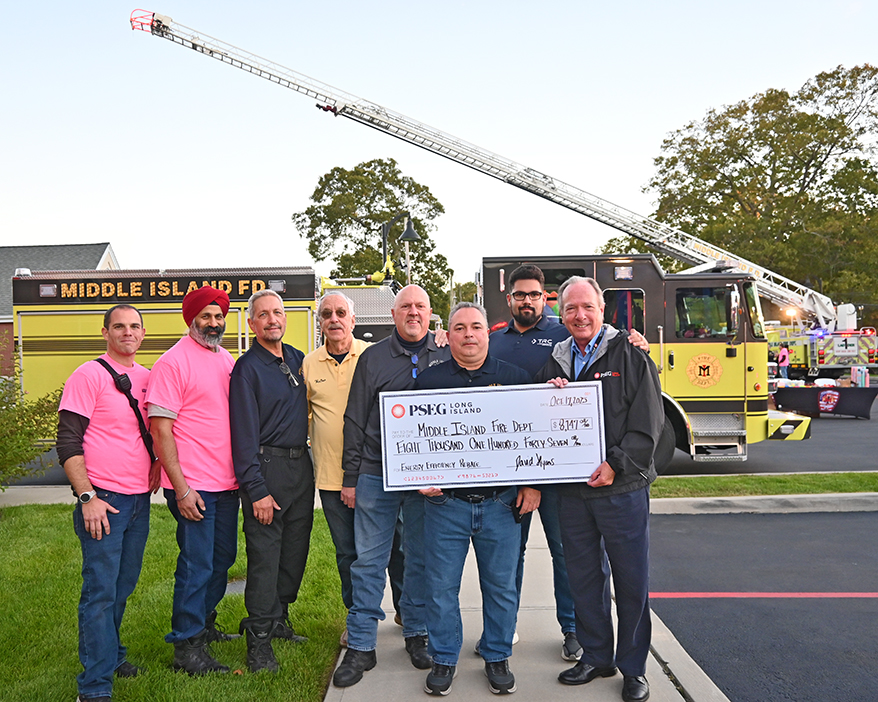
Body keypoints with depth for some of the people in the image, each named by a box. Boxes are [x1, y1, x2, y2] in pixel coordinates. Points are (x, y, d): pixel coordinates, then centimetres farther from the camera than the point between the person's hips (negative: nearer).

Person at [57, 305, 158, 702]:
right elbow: (68, 441, -12)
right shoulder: (90, 375, -8)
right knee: (101, 591, -3)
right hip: (103, 501, -6)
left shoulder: (148, 378, 10)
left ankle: (110, 655, 34)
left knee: (124, 585, 16)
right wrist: (86, 497, -16)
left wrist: (154, 471, 11)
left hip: (140, 501, 6)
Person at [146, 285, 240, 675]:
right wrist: (181, 488, -17)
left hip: (227, 482, 7)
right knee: (197, 563, -1)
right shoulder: (173, 362, -10)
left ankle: (204, 625, 35)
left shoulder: (228, 360, 11)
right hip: (193, 485, -7)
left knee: (223, 557, 17)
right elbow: (161, 430, -13)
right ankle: (187, 648, 12)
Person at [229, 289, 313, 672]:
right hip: (267, 467, -7)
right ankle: (258, 639, 5)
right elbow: (244, 434, -12)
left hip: (301, 465, 7)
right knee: (264, 554, -4)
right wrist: (257, 490, -17)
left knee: (296, 548, 13)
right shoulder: (247, 368, -8)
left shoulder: (298, 359, 10)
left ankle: (278, 618, 28)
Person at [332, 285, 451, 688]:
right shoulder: (372, 358, 4)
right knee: (368, 560, 3)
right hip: (376, 475, 0)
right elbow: (355, 420, 4)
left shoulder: (446, 358, 5)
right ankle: (360, 646, 12)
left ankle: (416, 634, 27)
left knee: (421, 559, 11)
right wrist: (349, 478, 1)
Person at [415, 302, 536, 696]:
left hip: (501, 503, 0)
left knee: (501, 585, 9)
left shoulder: (515, 378, 5)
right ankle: (444, 659, 24)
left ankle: (497, 657, 27)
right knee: (442, 586, 6)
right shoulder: (429, 381, 4)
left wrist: (533, 486, 0)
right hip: (445, 502, 0)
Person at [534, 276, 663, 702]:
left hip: (622, 488, -4)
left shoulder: (629, 356, -2)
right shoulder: (554, 363, 11)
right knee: (583, 576, 13)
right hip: (572, 490, 4)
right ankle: (595, 657, 29)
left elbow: (647, 424, -8)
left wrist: (615, 465, -17)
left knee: (631, 579, 4)